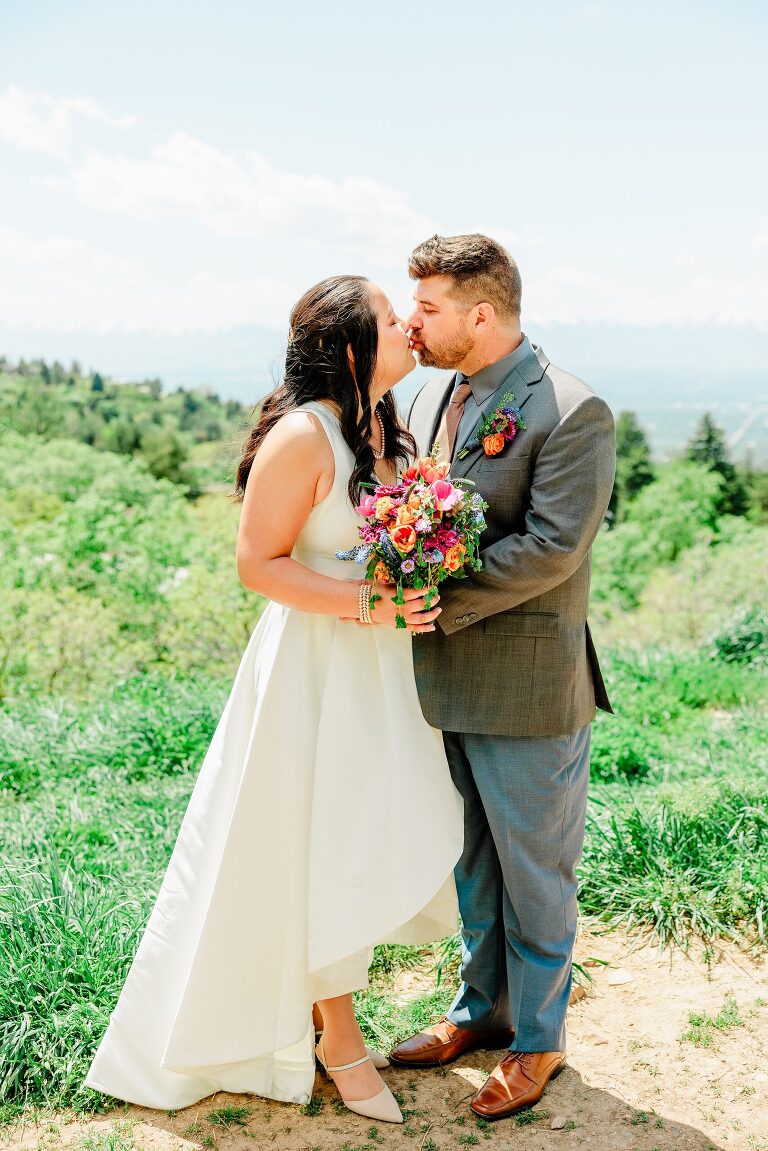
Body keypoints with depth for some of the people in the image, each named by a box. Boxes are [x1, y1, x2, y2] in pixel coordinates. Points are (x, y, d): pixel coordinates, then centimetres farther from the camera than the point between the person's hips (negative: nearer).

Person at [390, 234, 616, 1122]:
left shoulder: (570, 412, -16)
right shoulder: (431, 398, 9)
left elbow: (550, 547, -23)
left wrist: (439, 602, -21)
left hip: (527, 690, -7)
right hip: (449, 682, 7)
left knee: (535, 872, 10)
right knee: (473, 861, 21)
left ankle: (538, 1040, 29)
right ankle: (481, 1008, 40)